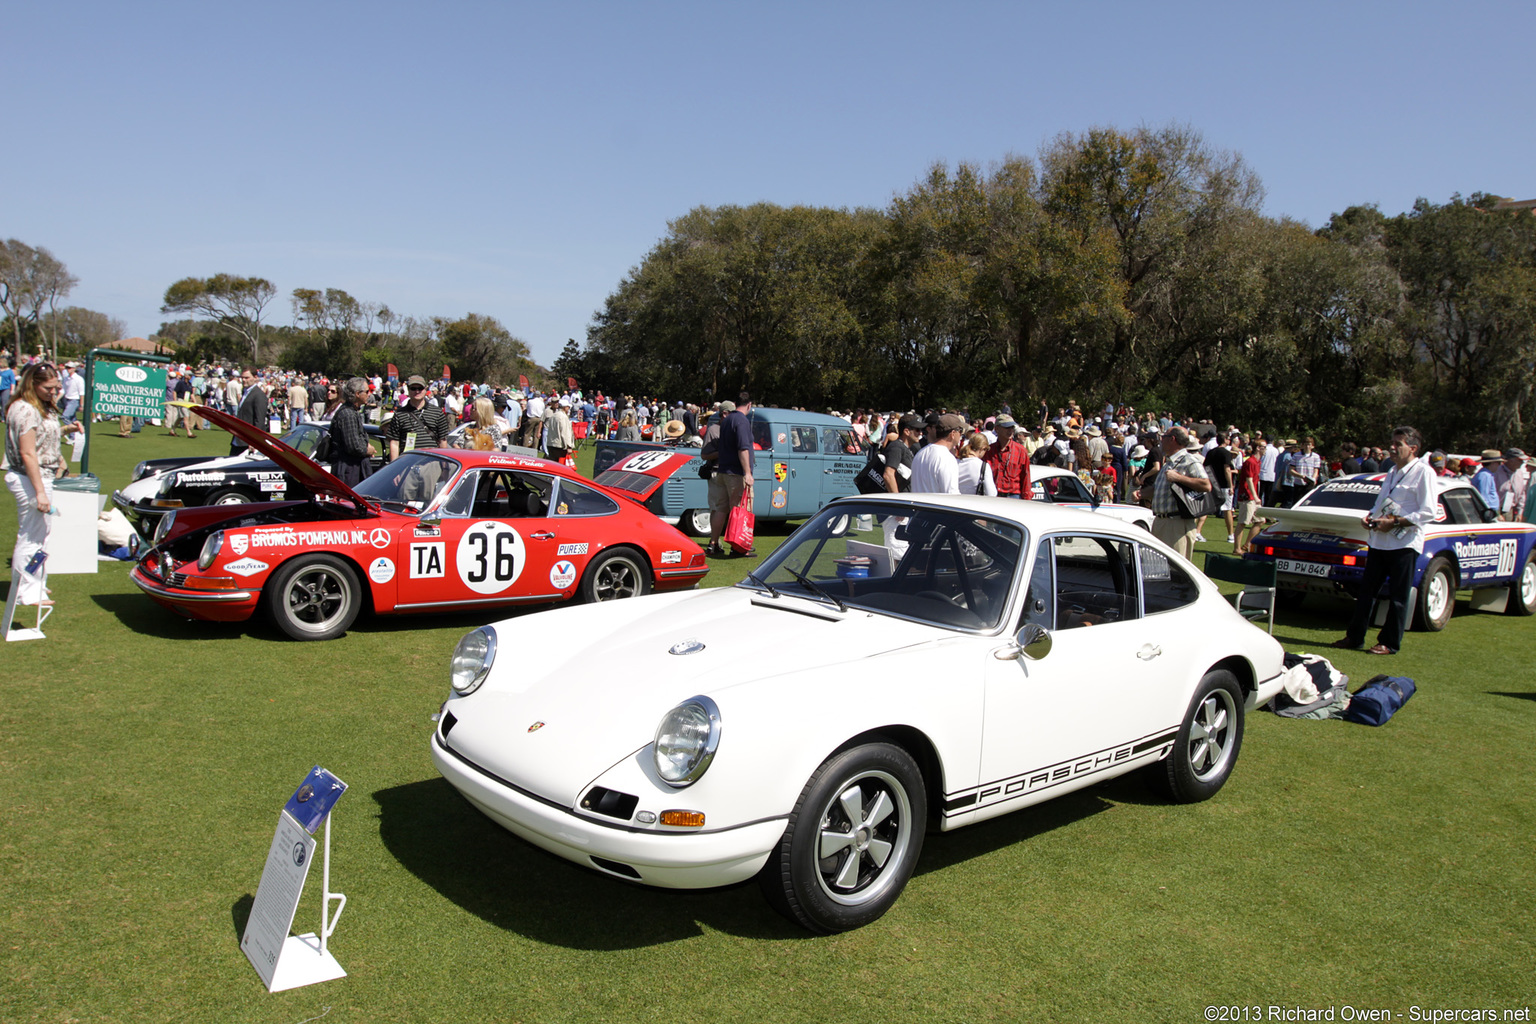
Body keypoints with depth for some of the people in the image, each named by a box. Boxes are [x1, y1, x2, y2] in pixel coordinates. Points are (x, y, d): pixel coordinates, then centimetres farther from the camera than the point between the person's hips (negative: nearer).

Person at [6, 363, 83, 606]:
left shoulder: (43, 407, 11)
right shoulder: (25, 410, -19)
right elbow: (28, 453, -22)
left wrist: (67, 429, 6)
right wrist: (39, 492, -24)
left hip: (43, 477, 10)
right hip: (30, 479, -10)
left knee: (42, 532, 19)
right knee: (31, 537, -2)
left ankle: (35, 584, 33)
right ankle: (27, 594, 8)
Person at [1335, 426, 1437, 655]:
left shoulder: (1423, 472, -7)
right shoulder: (1393, 471, 18)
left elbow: (1428, 513, -13)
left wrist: (1394, 522, -17)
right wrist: (1370, 516, 5)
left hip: (1404, 543, -8)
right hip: (1379, 540, 8)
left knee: (1398, 597, 2)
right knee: (1366, 591, 10)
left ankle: (1390, 643, 10)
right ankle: (1355, 637, 17)